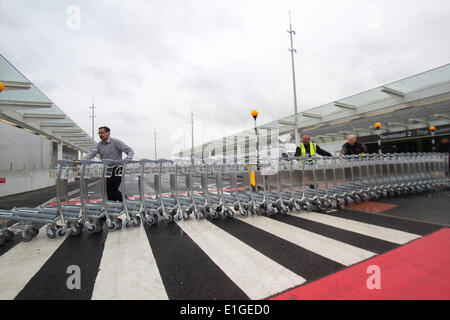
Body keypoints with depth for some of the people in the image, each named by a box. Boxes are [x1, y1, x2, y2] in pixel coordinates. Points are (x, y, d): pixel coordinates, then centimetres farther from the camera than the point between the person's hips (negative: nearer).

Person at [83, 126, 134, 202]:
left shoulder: (116, 142, -6)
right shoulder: (99, 144, 12)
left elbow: (130, 151, -10)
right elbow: (92, 152, -4)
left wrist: (128, 159, -30)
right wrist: (85, 158, -25)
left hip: (116, 169, -7)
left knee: (110, 190, -10)